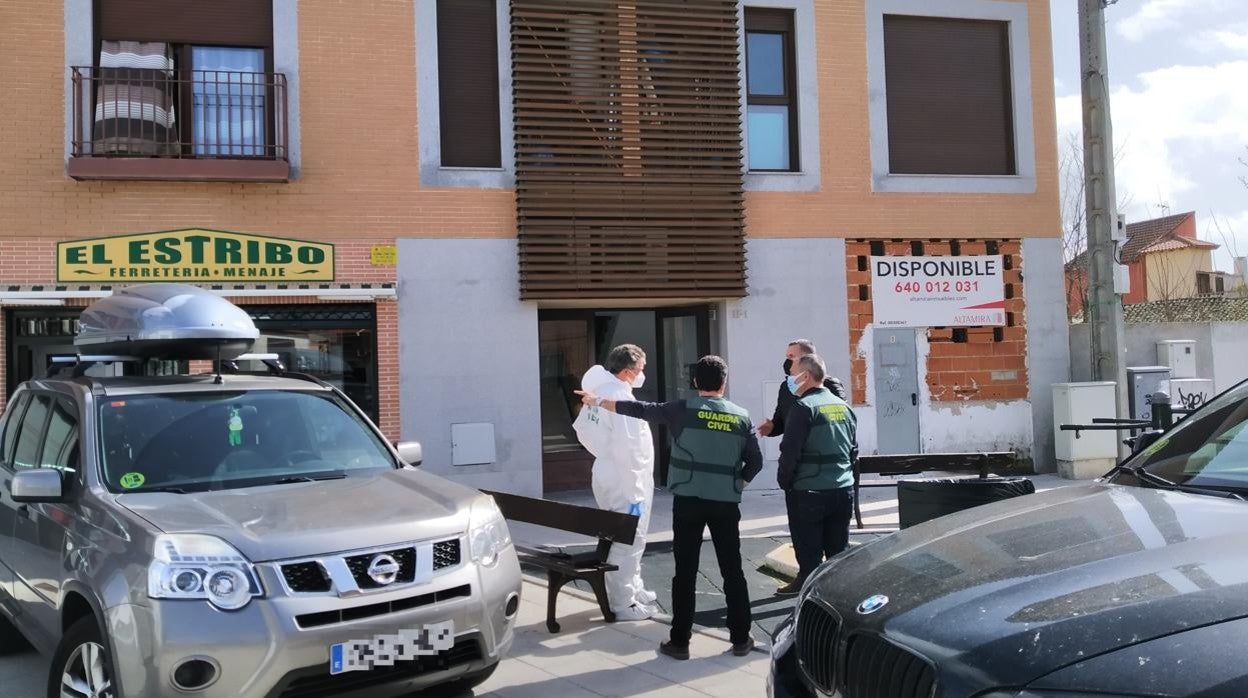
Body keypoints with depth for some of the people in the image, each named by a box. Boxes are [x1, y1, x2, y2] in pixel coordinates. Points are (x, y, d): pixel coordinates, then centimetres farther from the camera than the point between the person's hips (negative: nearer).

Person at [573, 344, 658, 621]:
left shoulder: (601, 392, 5)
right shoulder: (620, 396, -23)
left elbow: (581, 427, 17)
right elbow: (627, 449, -26)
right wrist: (635, 488, -19)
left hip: (608, 474, 10)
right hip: (625, 482, -10)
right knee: (627, 542, -1)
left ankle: (634, 589, 36)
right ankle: (623, 604, 8)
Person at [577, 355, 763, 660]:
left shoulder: (683, 409, -5)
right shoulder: (741, 417, 3)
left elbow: (639, 409, 0)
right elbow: (755, 461, 4)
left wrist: (598, 401, 11)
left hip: (688, 501, -2)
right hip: (727, 503, 2)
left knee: (685, 572, 4)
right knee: (732, 571, 10)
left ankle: (680, 641, 8)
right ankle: (741, 638, 15)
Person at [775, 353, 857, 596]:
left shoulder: (803, 407, -13)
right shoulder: (843, 406, 10)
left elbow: (790, 451, -16)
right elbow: (853, 449, 17)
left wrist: (784, 481, -3)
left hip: (808, 493, -7)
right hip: (843, 491, 7)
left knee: (809, 553, 1)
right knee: (839, 551, 13)